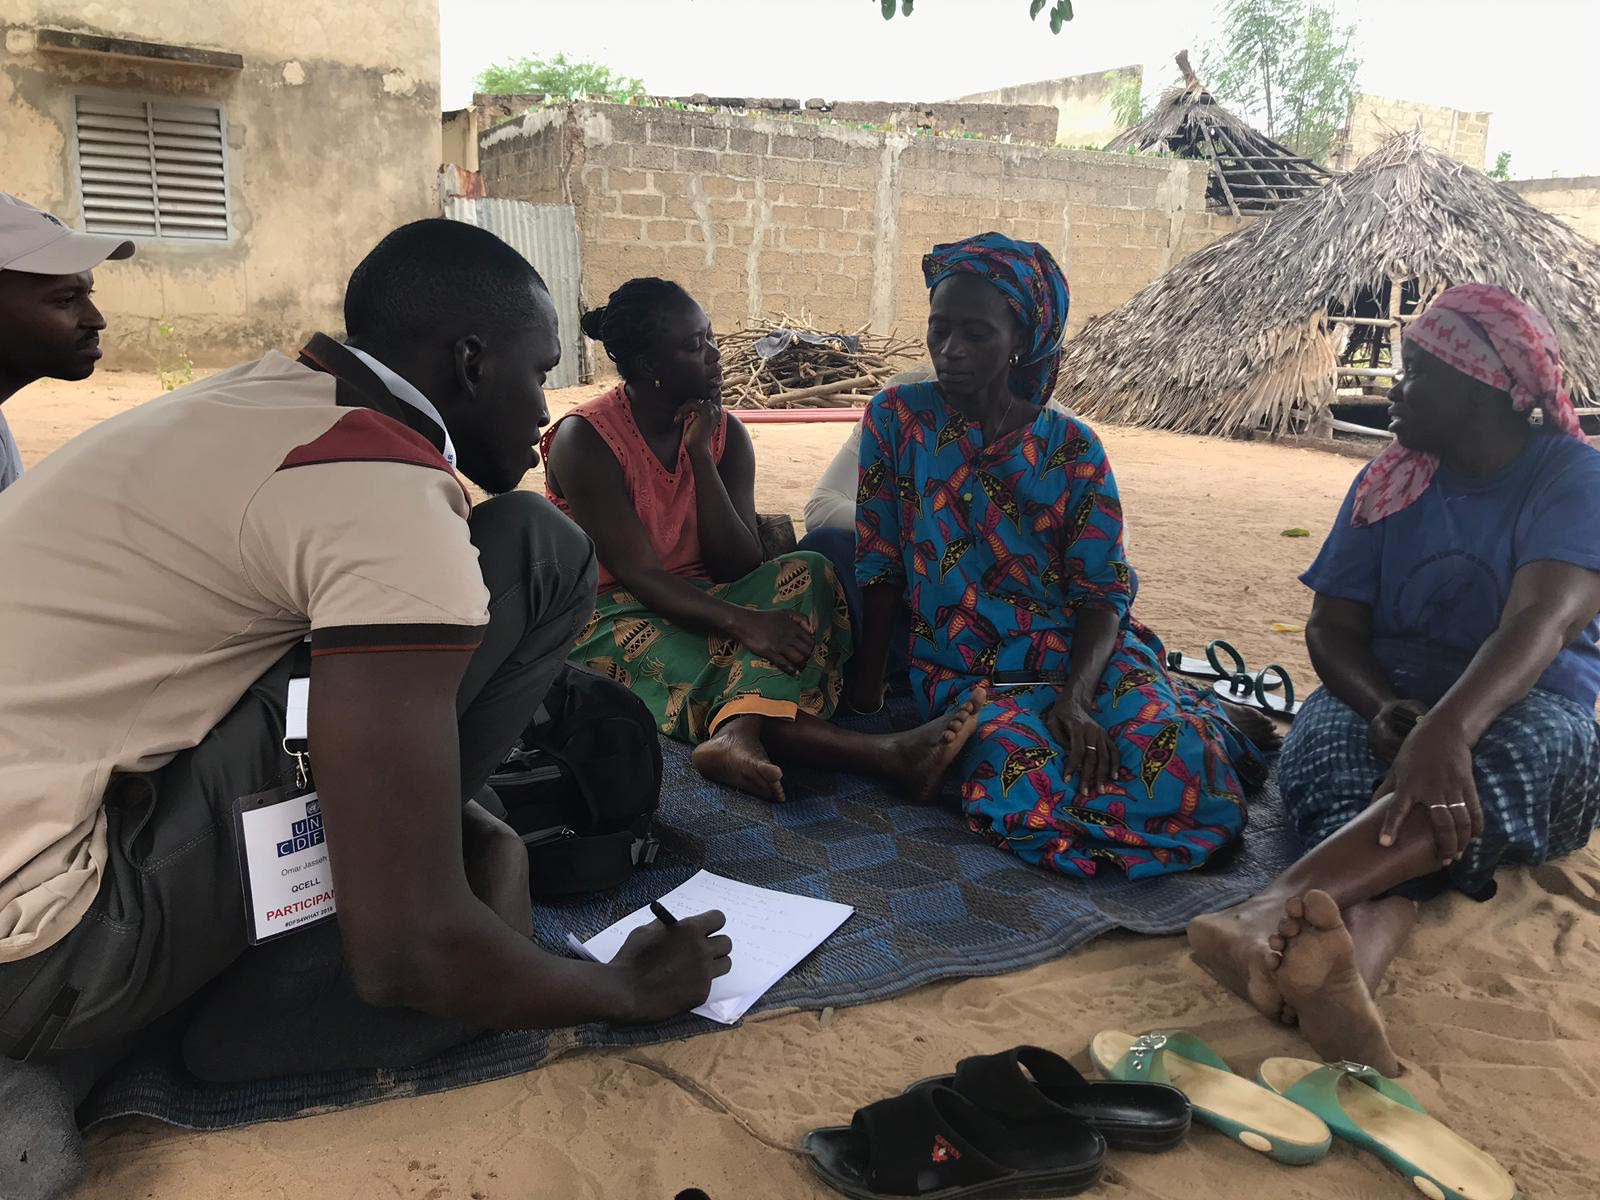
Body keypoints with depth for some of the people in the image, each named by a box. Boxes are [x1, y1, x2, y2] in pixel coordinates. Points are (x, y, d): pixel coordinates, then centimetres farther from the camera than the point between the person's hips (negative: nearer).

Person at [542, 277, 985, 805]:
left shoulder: (724, 433, 1)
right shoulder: (584, 440, -14)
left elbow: (739, 565, -8)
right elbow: (639, 574, -22)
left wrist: (700, 455, -15)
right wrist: (742, 622, -35)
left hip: (695, 604, 5)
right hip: (615, 616, -4)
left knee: (807, 573, -21)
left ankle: (737, 733, -46)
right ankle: (882, 754, -43)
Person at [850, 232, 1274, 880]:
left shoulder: (1071, 446, -1)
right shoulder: (896, 419, 0)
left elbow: (1103, 590, -3)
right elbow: (879, 566, 2)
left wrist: (1075, 697, -20)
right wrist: (866, 694, 0)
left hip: (1083, 657, 1)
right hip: (965, 673, 0)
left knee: (1179, 777, -25)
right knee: (1028, 801, -31)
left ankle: (1211, 724, 12)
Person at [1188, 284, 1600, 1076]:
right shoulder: (1389, 485, 9)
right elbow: (1332, 627, 3)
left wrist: (1447, 729, -43)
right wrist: (1383, 707, -21)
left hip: (1529, 712, -3)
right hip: (1391, 698, 3)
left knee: (1475, 771, -39)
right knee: (1329, 748, -33)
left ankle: (1275, 913, -60)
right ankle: (1351, 969, -62)